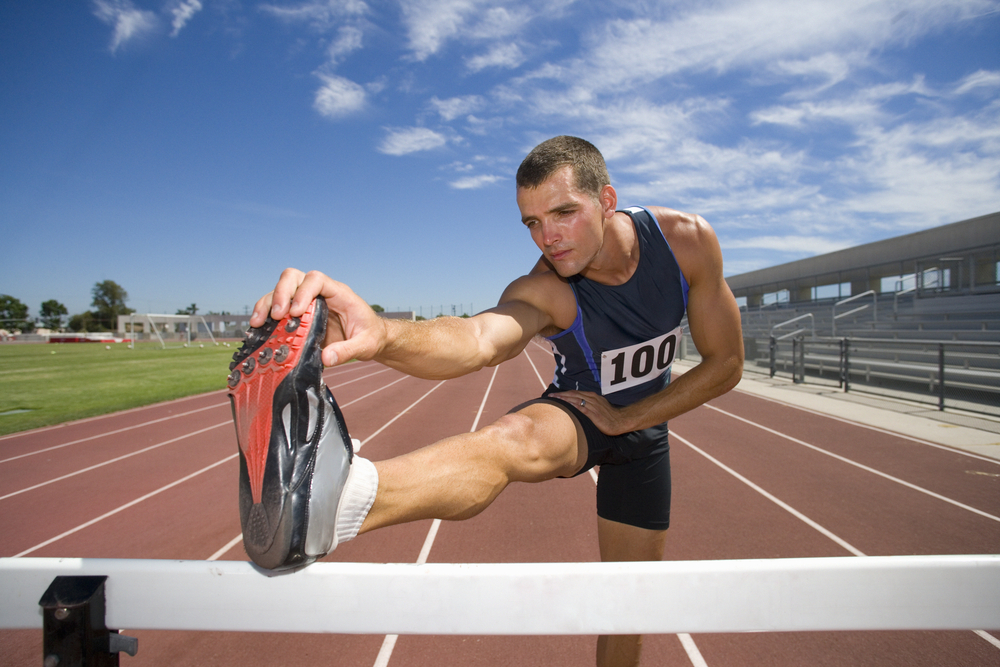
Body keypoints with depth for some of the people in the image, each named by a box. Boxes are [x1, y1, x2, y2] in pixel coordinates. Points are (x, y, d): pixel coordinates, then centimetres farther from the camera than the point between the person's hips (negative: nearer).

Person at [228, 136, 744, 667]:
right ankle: (338, 494, -66)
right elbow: (478, 339, -51)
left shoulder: (687, 239, -21)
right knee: (518, 437, -40)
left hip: (642, 423, 3)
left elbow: (725, 363, -14)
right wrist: (380, 335, -73)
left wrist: (626, 417, -18)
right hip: (573, 412, -3)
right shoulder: (541, 292, -29)